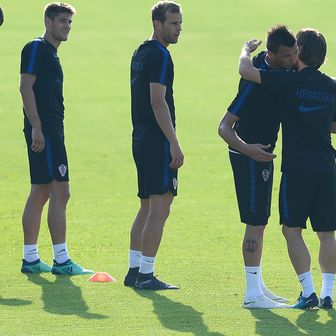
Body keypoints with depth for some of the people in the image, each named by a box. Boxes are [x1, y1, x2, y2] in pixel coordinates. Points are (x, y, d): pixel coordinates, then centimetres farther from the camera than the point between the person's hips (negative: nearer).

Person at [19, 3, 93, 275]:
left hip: (51, 132, 10)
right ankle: (61, 260, -10)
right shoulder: (36, 49, -9)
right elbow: (26, 87, -17)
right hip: (44, 132, -10)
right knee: (60, 193, -10)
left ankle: (30, 258, 13)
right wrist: (36, 128, -21)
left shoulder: (50, 53, 20)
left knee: (40, 194, 11)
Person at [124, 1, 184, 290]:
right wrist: (174, 144, -19)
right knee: (159, 208, -8)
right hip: (158, 141, -10)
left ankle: (134, 271, 16)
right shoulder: (159, 55, -13)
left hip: (142, 140, 10)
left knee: (147, 207, 15)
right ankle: (145, 274, -9)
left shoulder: (141, 53, 17)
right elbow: (158, 102, -20)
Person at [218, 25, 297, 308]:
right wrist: (247, 148, -43)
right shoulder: (257, 81, -27)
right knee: (256, 222, -9)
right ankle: (253, 294, -7)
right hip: (251, 156, -10)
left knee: (259, 222, 16)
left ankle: (257, 286, 25)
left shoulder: (280, 70, 0)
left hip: (262, 154, 10)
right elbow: (224, 128, -26)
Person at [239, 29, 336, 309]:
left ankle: (308, 292, -5)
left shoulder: (290, 82, -9)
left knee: (292, 229, 2)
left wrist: (246, 51, 8)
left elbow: (246, 70, -12)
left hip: (297, 168, -5)